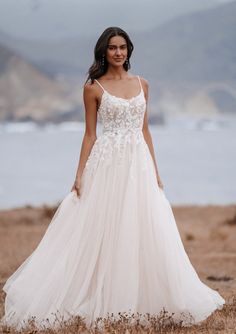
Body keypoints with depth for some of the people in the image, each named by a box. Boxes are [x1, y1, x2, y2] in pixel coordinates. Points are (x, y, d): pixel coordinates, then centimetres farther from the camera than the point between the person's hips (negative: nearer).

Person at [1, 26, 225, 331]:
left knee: (145, 233, 1)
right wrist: (79, 175, -5)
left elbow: (145, 130, 14)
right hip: (107, 165, -4)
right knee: (101, 232, -2)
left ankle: (140, 301, 9)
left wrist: (155, 170, 9)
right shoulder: (93, 87, 0)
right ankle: (100, 303, 6)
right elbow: (90, 134, 1)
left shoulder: (141, 84, 11)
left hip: (139, 164, 4)